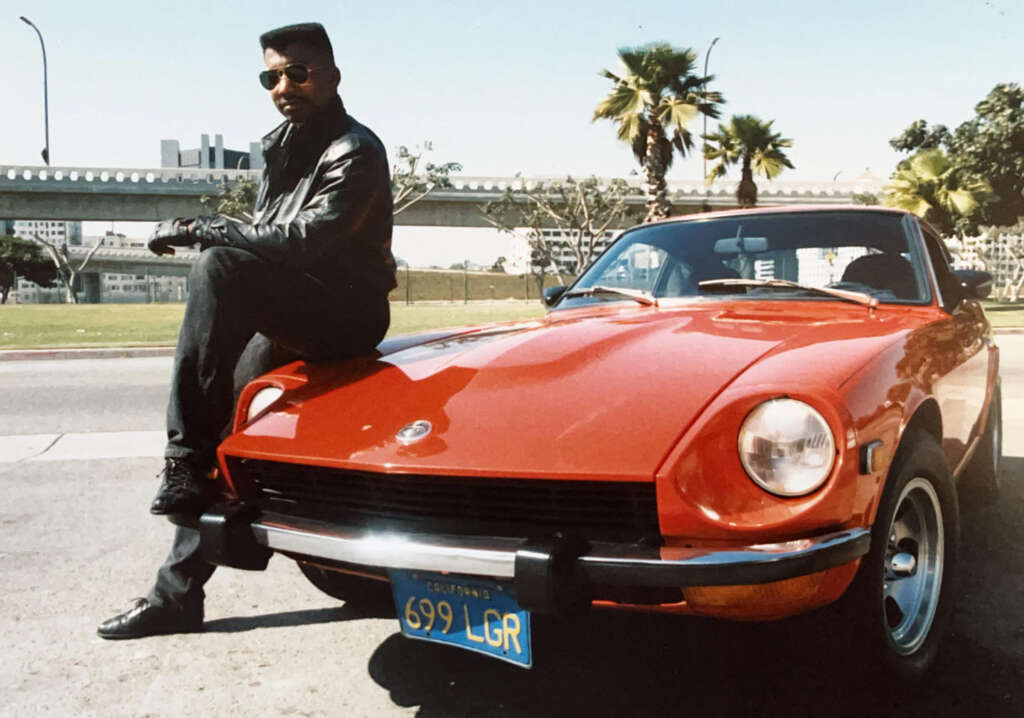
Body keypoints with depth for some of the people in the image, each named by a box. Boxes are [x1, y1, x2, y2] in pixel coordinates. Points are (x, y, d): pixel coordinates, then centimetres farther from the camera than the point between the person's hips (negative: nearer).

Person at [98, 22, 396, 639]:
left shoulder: (354, 151, -9)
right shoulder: (284, 147, 18)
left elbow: (308, 239, -23)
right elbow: (267, 239, 16)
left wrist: (201, 229, -19)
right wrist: (207, 232, -5)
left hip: (345, 316, -8)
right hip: (292, 322, 8)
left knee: (219, 269, -30)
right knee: (226, 427, 0)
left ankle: (185, 465, -28)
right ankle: (178, 593, 11)